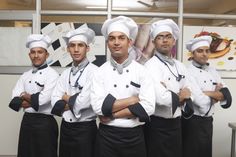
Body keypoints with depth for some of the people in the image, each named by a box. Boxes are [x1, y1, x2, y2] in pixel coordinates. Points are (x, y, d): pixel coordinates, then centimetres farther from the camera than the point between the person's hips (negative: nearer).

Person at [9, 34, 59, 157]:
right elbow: (14, 101, 1)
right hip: (26, 121, 6)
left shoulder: (52, 75, -9)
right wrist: (34, 100, -15)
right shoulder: (25, 75, 9)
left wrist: (25, 96, -6)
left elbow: (43, 99, -21)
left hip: (45, 123, -6)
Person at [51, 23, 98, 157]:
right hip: (65, 127, 6)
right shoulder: (66, 73, 7)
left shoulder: (94, 71, -13)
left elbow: (84, 102, -22)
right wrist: (74, 103, -15)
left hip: (85, 129, -6)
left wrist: (66, 98, -5)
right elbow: (55, 102, 1)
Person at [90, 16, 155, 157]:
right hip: (107, 136, 0)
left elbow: (148, 107, -14)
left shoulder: (141, 71, -4)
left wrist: (112, 114, -15)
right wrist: (132, 100, -15)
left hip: (134, 136, 0)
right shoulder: (100, 72, -2)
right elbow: (98, 106, -14)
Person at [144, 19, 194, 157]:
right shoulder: (151, 65, -15)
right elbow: (161, 98, -27)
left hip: (176, 123, 7)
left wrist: (171, 95, -12)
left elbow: (188, 96, 7)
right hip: (157, 126, -7)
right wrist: (179, 96, -8)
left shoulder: (180, 66, 8)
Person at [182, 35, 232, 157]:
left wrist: (208, 93, -16)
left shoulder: (212, 71, 6)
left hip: (208, 121, 7)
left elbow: (227, 96, -1)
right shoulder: (188, 72, -16)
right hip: (193, 122, -7)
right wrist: (216, 95, -6)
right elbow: (202, 102, -24)